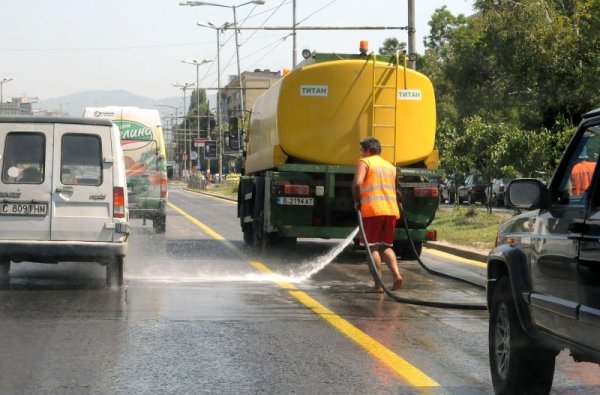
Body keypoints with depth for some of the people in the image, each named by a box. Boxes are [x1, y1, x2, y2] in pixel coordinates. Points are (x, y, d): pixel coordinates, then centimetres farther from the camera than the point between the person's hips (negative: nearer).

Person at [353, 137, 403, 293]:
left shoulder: (364, 162, 2)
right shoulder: (390, 166, 23)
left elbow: (357, 183, -15)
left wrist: (357, 201, -1)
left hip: (372, 210, -6)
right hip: (391, 210, 6)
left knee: (373, 247, 1)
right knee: (386, 246, 14)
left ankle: (378, 284, -4)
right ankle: (396, 275, -7)